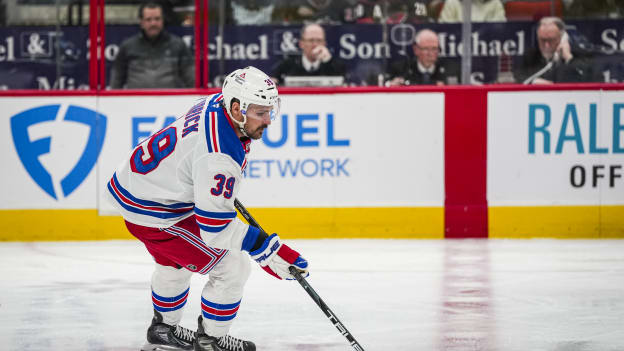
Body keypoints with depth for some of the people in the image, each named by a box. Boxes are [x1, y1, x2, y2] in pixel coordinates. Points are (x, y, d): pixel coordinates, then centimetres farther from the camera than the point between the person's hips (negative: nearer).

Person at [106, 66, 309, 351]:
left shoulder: (216, 103, -7)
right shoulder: (219, 158, -35)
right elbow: (215, 227, -31)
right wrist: (268, 249, -30)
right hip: (152, 212, -10)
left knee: (174, 261, 34)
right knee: (232, 268, -3)